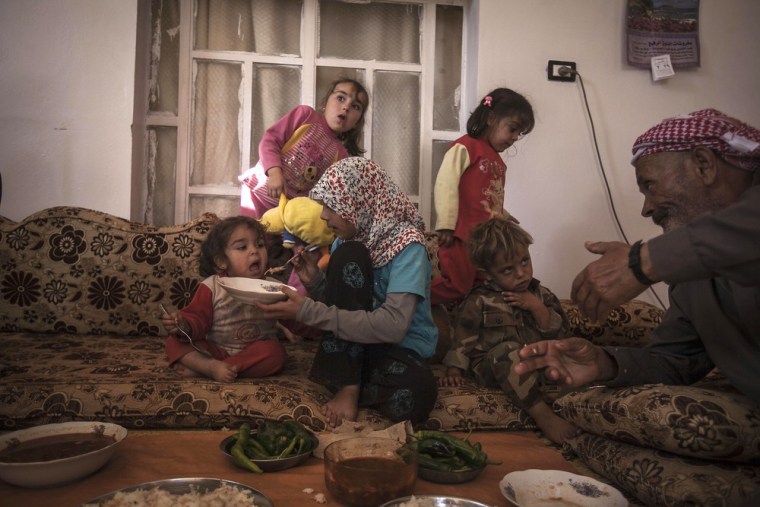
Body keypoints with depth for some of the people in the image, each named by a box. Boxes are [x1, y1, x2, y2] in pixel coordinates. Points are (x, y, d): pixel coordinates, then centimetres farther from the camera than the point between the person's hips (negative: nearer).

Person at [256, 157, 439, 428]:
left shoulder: (406, 245, -18)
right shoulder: (345, 243, 1)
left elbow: (393, 327, -31)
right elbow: (340, 302, 7)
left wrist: (308, 311, -32)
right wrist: (315, 281, -14)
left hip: (402, 348, -4)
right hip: (352, 343, 4)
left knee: (416, 393, -40)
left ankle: (348, 384, -6)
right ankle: (348, 384, -18)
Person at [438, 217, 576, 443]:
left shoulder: (540, 295, 9)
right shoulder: (479, 301, -2)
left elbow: (560, 331, 2)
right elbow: (463, 338, 1)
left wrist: (537, 308, -11)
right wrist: (454, 369, -9)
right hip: (493, 369, -5)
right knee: (507, 350, -36)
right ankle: (543, 415, -38)